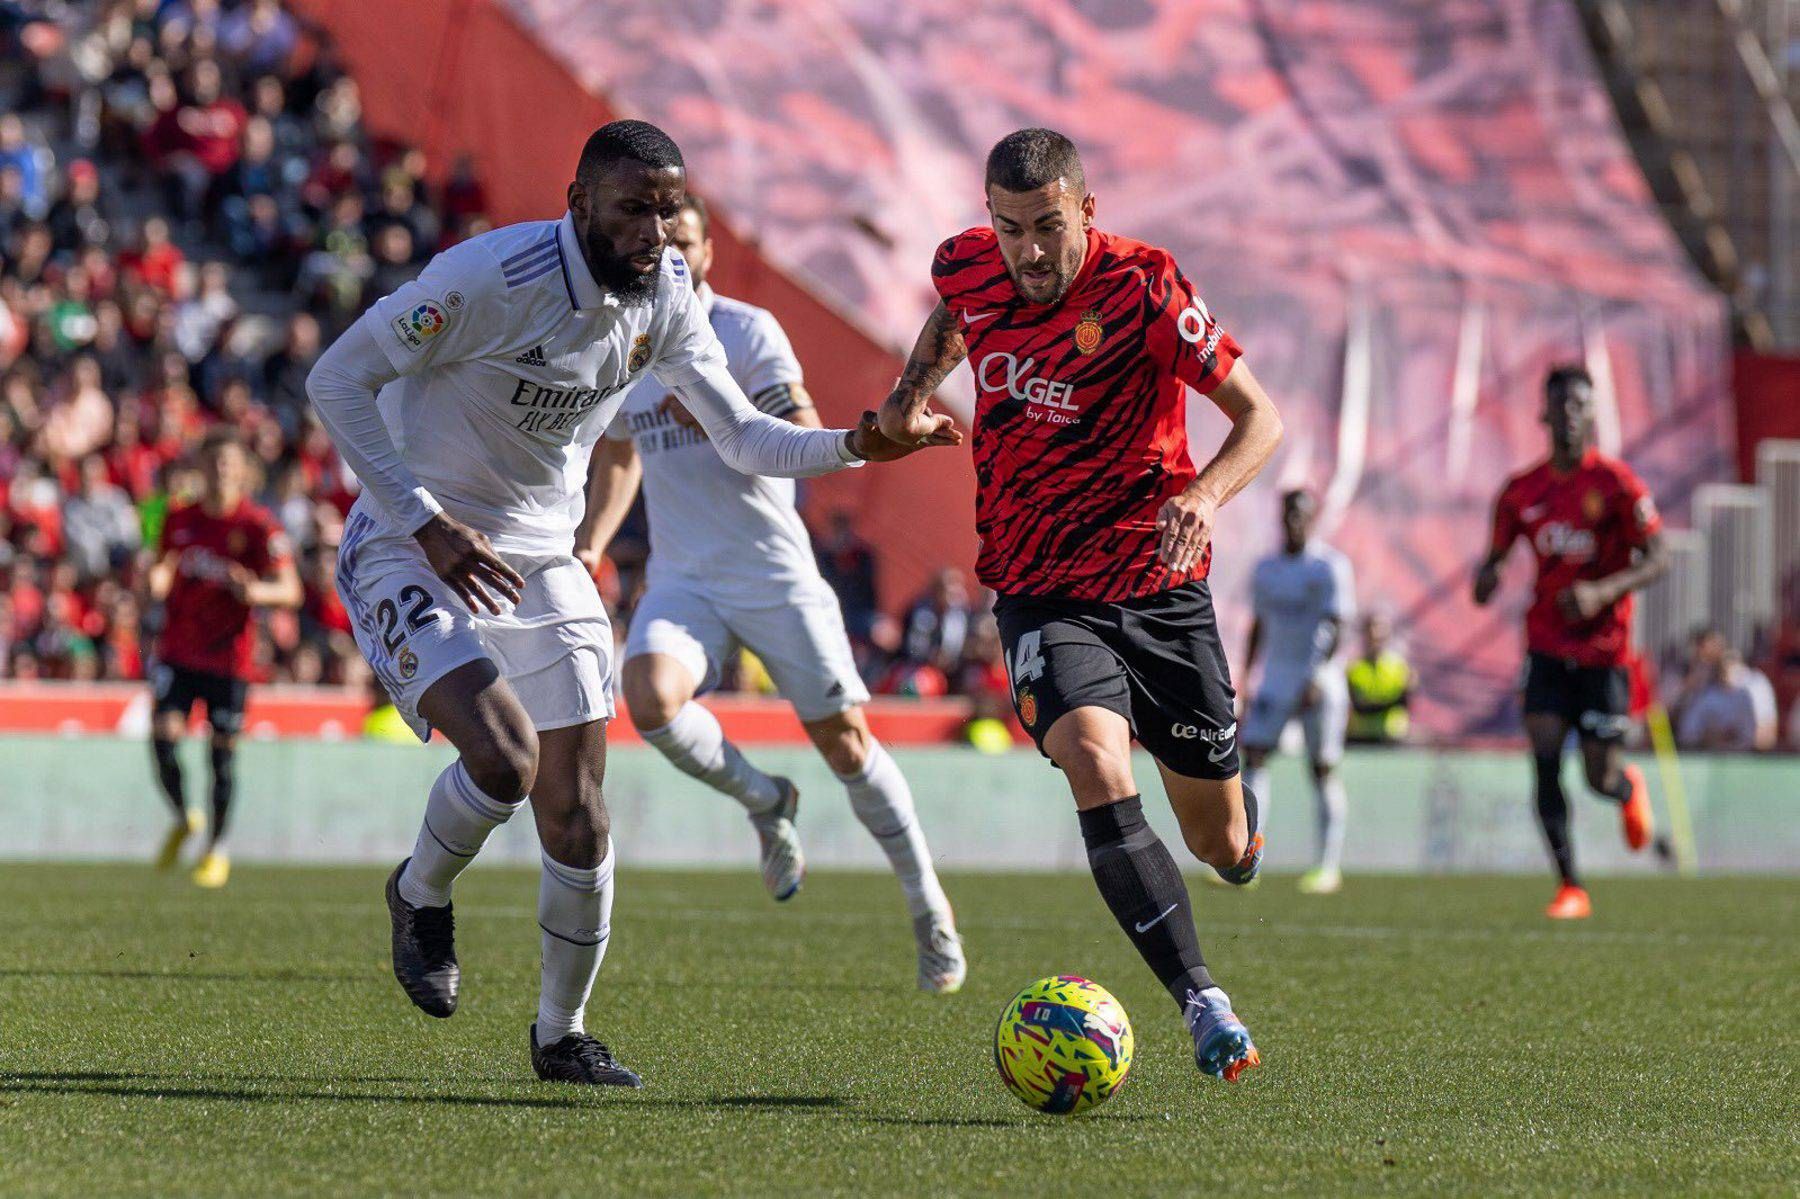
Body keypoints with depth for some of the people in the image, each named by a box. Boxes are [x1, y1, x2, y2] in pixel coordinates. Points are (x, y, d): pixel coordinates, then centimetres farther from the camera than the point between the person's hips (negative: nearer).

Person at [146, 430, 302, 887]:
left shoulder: (259, 527, -5)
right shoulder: (180, 520, 8)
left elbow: (290, 591, -10)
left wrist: (255, 591, -31)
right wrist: (155, 580, -5)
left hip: (229, 656, -3)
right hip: (178, 651, 3)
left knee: (223, 752, 1)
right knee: (162, 737, -10)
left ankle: (216, 849, 18)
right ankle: (183, 819, 17)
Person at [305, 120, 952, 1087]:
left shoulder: (665, 297, -4)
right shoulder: (489, 279, -24)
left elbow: (742, 438, 4)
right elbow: (335, 380, -20)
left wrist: (854, 445, -16)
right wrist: (429, 526, -25)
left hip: (539, 566, 6)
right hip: (413, 557, -6)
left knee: (576, 815, 0)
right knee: (505, 755, -27)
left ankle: (562, 1034, 20)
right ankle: (419, 899, 5)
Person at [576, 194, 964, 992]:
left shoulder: (747, 332, -5)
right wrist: (590, 545, 14)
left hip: (775, 574, -3)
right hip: (684, 580, 3)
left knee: (843, 739, -1)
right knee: (648, 697, -26)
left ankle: (929, 909, 16)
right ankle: (764, 803, 2)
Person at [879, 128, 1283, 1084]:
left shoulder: (1141, 286, -17)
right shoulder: (968, 268, -4)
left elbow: (1259, 416, -17)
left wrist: (1203, 495, -35)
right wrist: (914, 389, 7)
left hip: (1159, 584, -1)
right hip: (1041, 591, 1)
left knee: (1224, 849, 8)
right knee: (1097, 768, -28)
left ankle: (1233, 809, 48)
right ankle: (1202, 1004, -29)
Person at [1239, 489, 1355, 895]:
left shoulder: (1330, 566, -6)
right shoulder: (1266, 569, 13)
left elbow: (1336, 627, -12)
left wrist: (1316, 677, -22)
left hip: (1319, 677, -5)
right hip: (1276, 676, 5)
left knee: (1323, 770, -2)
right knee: (1253, 756, -9)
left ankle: (1329, 866, 4)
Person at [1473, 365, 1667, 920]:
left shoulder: (1616, 483, -8)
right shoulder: (1522, 490, 3)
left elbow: (1658, 558, -9)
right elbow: (1496, 556, 15)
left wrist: (1604, 592, -25)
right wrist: (1486, 578, -11)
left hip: (1604, 650, -3)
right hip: (1547, 647, 3)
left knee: (1600, 778, 1)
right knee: (1545, 759, -13)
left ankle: (1629, 790, 40)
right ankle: (1570, 888, -7)